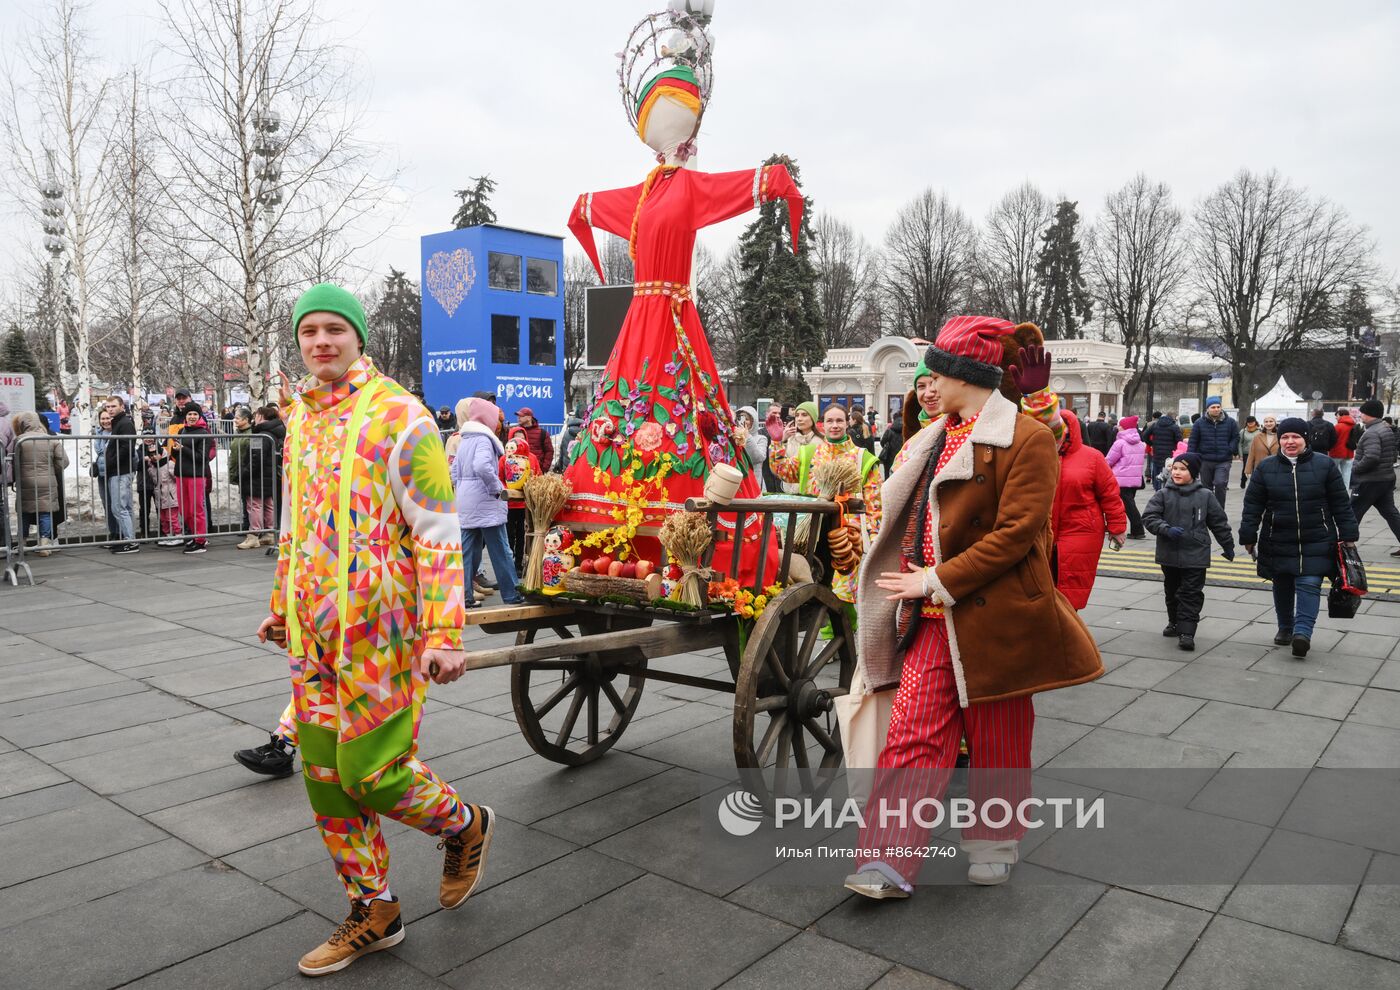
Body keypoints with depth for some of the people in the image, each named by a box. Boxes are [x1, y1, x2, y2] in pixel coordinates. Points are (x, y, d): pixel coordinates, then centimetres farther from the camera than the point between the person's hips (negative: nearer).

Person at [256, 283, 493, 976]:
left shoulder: (399, 417, -10)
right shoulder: (299, 418, 12)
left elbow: (439, 535, -14)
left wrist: (445, 634, -20)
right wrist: (281, 606, 26)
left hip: (380, 631, -7)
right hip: (312, 632, 7)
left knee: (370, 771, -4)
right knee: (324, 775, 11)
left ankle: (465, 827, 27)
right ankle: (372, 912, 29)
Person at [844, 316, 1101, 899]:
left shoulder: (1027, 438, -10)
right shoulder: (932, 440, 13)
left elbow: (1017, 533, -17)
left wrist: (941, 581, -17)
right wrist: (911, 576, 8)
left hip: (993, 619, -6)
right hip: (932, 618, 6)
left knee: (996, 741, 11)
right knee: (912, 733, 0)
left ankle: (994, 846, 32)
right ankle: (889, 864, 3)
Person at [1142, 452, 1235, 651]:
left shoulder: (1205, 496, 0)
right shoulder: (1163, 494, -2)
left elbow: (1219, 522, 8)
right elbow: (1149, 517, -8)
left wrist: (1228, 546, 15)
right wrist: (1166, 529, -24)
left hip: (1195, 555, -2)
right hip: (1169, 555, 2)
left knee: (1191, 594, -5)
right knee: (1172, 591, 17)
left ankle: (1186, 632, -6)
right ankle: (1174, 622, 35)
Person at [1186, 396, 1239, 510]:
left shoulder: (1230, 422, 4)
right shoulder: (1199, 423, 3)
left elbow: (1236, 438, 9)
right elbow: (1192, 442, 4)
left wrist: (1231, 451, -7)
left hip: (1224, 461, -1)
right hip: (1205, 461, 1)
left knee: (1220, 484, -18)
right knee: (1206, 488, 10)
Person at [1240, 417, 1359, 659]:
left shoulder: (1324, 464, -1)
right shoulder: (1266, 467, 1)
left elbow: (1341, 503, 3)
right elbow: (1252, 505, 2)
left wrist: (1348, 535, 1)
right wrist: (1248, 537, 0)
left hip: (1316, 542, -2)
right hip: (1278, 542, 2)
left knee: (1309, 585, -10)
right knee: (1282, 586, 12)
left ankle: (1303, 631, -14)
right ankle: (1285, 628, 27)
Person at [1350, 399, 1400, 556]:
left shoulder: (1371, 433, -19)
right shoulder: (1387, 429, 12)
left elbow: (1371, 457, -31)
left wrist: (1355, 469, -18)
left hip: (1369, 481, -9)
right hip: (1387, 478, 9)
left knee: (1353, 513, 0)